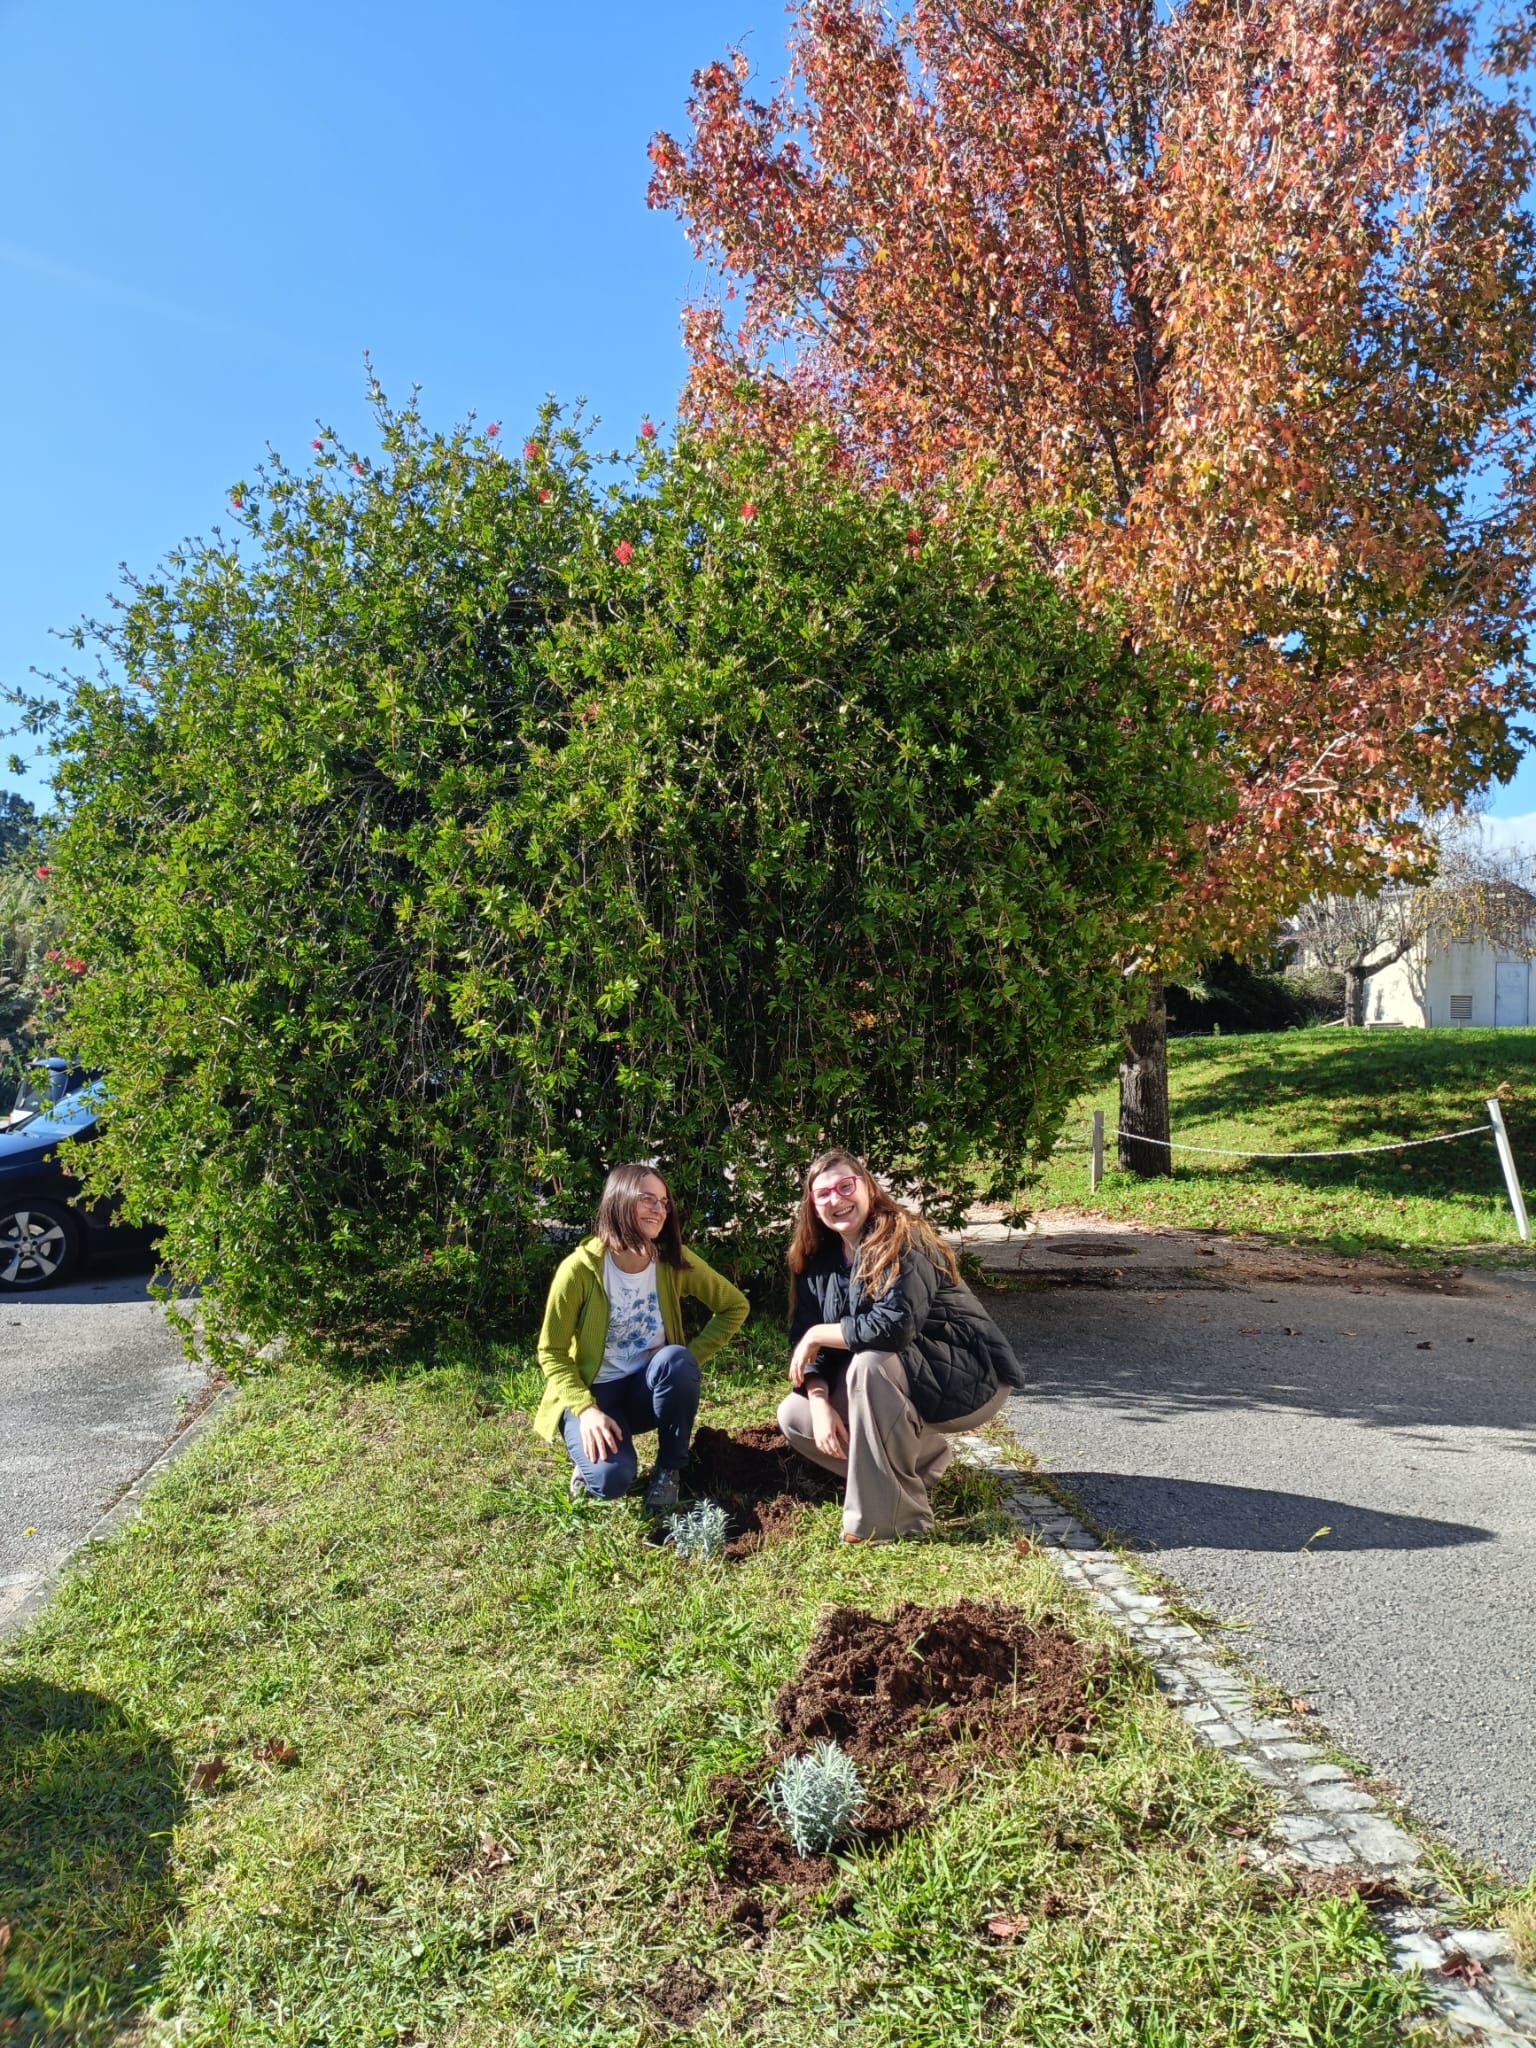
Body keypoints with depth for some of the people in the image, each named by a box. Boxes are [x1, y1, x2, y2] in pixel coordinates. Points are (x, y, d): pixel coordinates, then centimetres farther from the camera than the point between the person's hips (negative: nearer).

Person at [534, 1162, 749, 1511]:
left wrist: (689, 1359, -12)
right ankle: (591, 1457, 8)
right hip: (594, 1391, -3)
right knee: (611, 1478, -31)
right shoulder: (580, 1268, -18)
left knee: (676, 1358, -32)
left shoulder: (675, 1261, -10)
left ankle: (668, 1469, -9)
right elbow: (551, 1352, -11)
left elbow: (735, 1306, 0)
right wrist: (586, 1409, -25)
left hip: (648, 1389, 3)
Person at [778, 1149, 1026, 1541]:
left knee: (869, 1363, -35)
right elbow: (804, 1338, -5)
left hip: (967, 1379, -8)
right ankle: (923, 1457, 10)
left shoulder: (902, 1240, -23)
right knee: (793, 1415, -5)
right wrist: (820, 1403, -21)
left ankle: (895, 1516, -22)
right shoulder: (819, 1260, 0)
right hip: (901, 1383, 8)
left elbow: (894, 1325, -36)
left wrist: (819, 1335, -23)